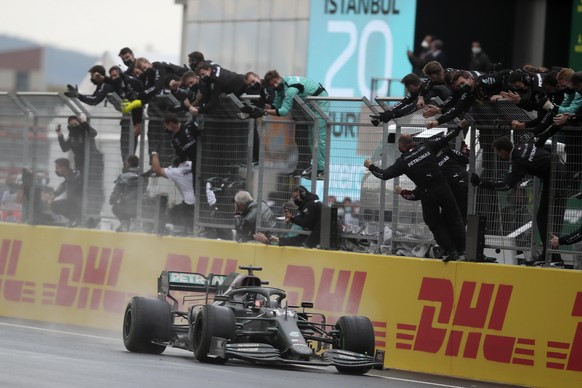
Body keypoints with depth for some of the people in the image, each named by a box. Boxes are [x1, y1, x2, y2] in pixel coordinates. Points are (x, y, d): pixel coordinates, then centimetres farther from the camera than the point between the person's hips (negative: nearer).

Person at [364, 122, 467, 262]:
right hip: (444, 189, 3)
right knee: (453, 219, 13)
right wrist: (460, 127, 20)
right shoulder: (426, 147, 3)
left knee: (436, 225, 14)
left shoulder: (403, 161, -4)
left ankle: (450, 252, 8)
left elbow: (385, 175, -4)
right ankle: (461, 251, 10)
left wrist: (371, 166, 12)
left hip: (428, 195, -3)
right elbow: (445, 140, 9)